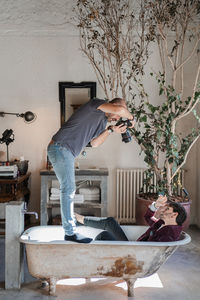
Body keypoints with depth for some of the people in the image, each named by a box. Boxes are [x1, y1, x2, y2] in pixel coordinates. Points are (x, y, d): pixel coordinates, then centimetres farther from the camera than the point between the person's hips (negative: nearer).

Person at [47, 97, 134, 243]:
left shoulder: (103, 120, 21)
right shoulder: (96, 104, -7)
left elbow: (94, 143, 15)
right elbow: (120, 109, -24)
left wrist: (111, 130, 9)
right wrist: (131, 118, -4)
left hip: (67, 152, 10)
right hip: (60, 147, -10)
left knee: (69, 190, 10)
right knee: (68, 189, -10)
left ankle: (70, 230, 17)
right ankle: (70, 232, -5)